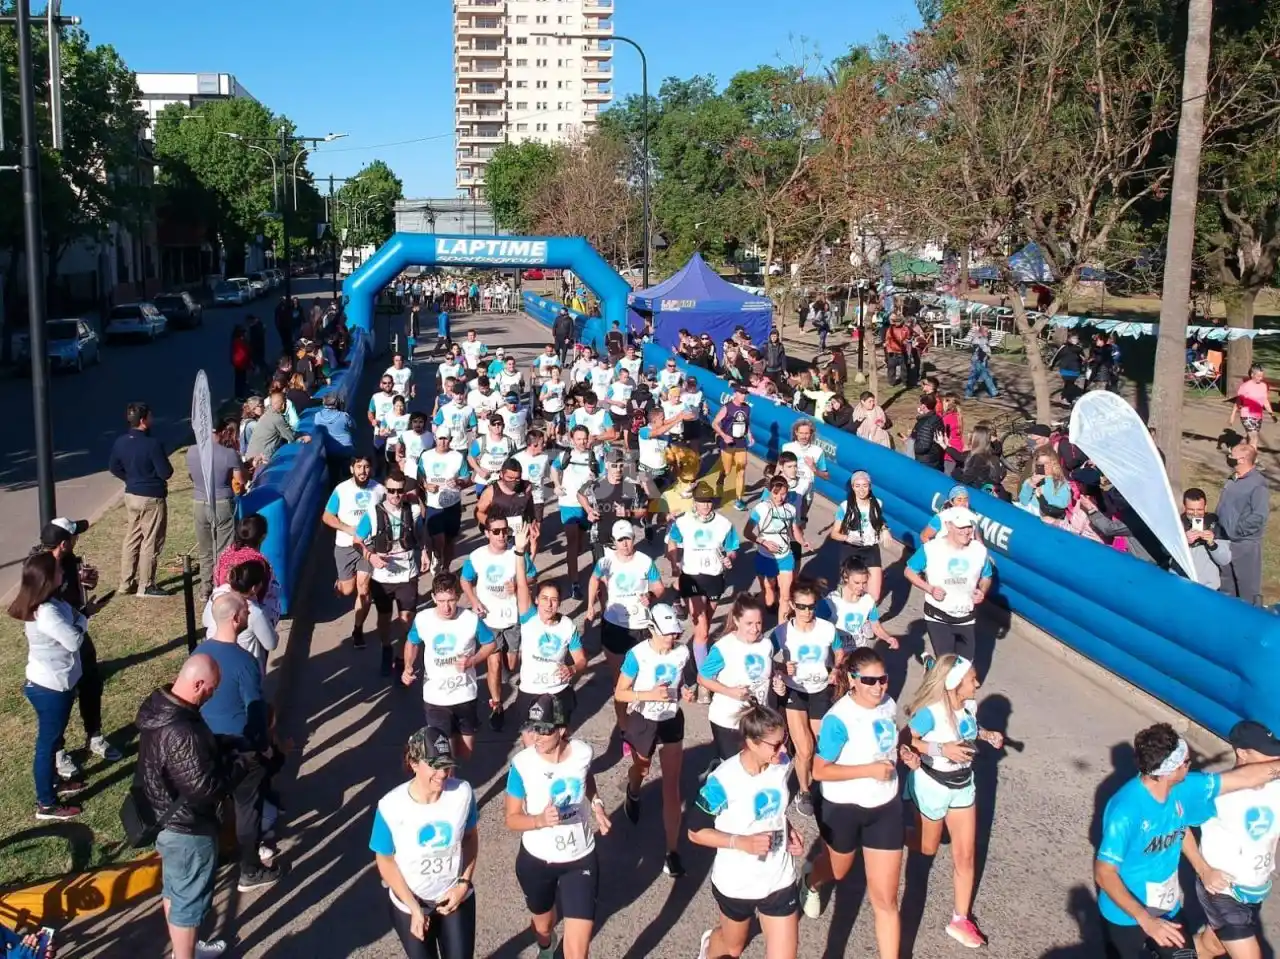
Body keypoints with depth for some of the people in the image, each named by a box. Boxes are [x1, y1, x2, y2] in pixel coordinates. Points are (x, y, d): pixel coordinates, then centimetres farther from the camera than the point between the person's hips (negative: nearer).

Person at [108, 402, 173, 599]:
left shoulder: (120, 442, 1)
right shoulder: (152, 444, -22)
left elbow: (114, 467, 13)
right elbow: (166, 472, -19)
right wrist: (155, 474, 4)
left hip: (131, 496, 8)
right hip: (152, 498, -7)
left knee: (131, 539, 16)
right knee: (151, 543, 3)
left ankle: (126, 584, 22)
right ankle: (146, 586, 8)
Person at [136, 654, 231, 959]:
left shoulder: (157, 704, -6)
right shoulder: (181, 733, -36)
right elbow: (206, 788, -29)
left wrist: (222, 748, -2)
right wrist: (233, 767, -13)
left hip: (163, 816, 10)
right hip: (187, 828, -10)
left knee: (174, 888, 27)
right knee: (189, 899, 10)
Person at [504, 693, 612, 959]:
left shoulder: (582, 753, -15)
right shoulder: (522, 764, -22)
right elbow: (512, 819, -14)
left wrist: (597, 805, -7)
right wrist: (541, 820, -33)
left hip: (580, 859, 0)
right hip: (537, 860, 0)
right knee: (543, 924, 28)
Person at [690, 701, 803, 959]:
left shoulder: (783, 765, -11)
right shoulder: (723, 781, -28)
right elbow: (696, 832, -18)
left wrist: (788, 830, -7)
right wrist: (743, 842, -28)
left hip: (779, 879, 3)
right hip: (735, 883, -3)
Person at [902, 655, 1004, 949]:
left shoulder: (969, 705, -11)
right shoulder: (930, 713, -32)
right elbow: (904, 742, -27)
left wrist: (986, 735, -8)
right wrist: (941, 749, -35)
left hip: (963, 785, 5)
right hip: (932, 785, -5)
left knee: (965, 855, 8)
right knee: (928, 849, 18)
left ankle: (960, 920, 21)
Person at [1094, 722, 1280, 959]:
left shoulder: (1182, 788, -13)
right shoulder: (1125, 810, -34)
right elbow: (1104, 873, -32)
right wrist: (1145, 920, -39)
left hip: (1167, 908, 6)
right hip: (1126, 918, -6)